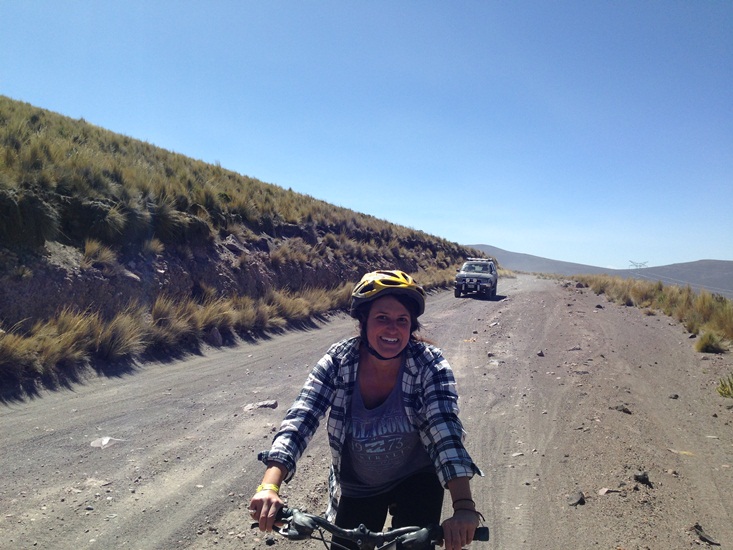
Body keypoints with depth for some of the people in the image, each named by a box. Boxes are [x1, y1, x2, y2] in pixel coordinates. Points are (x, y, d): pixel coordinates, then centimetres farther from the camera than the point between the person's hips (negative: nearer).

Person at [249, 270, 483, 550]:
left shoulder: (429, 365, -23)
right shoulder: (338, 361, -20)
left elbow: (446, 431, -35)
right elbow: (299, 421, -28)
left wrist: (464, 507, -49)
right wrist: (269, 487, -43)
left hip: (416, 481, -1)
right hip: (355, 490, 2)